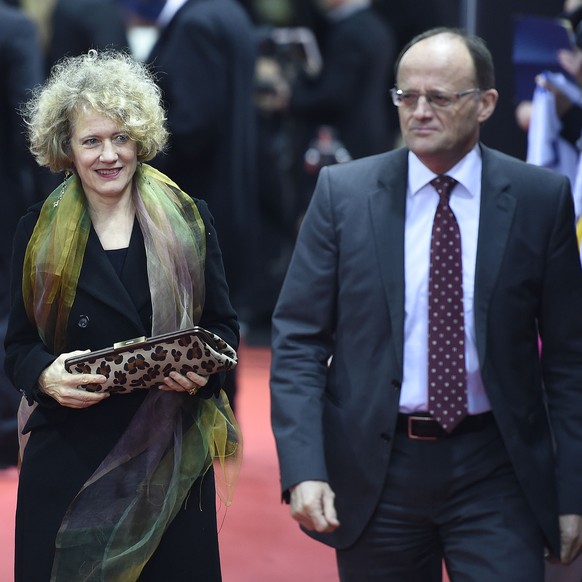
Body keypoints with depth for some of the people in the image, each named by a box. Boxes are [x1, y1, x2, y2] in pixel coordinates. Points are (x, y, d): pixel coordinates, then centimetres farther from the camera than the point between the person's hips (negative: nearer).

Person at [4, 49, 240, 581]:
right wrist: (45, 374, -16)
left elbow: (224, 326, 9)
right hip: (68, 457, 0)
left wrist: (202, 368, -12)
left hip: (172, 457, 0)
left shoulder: (188, 220, 5)